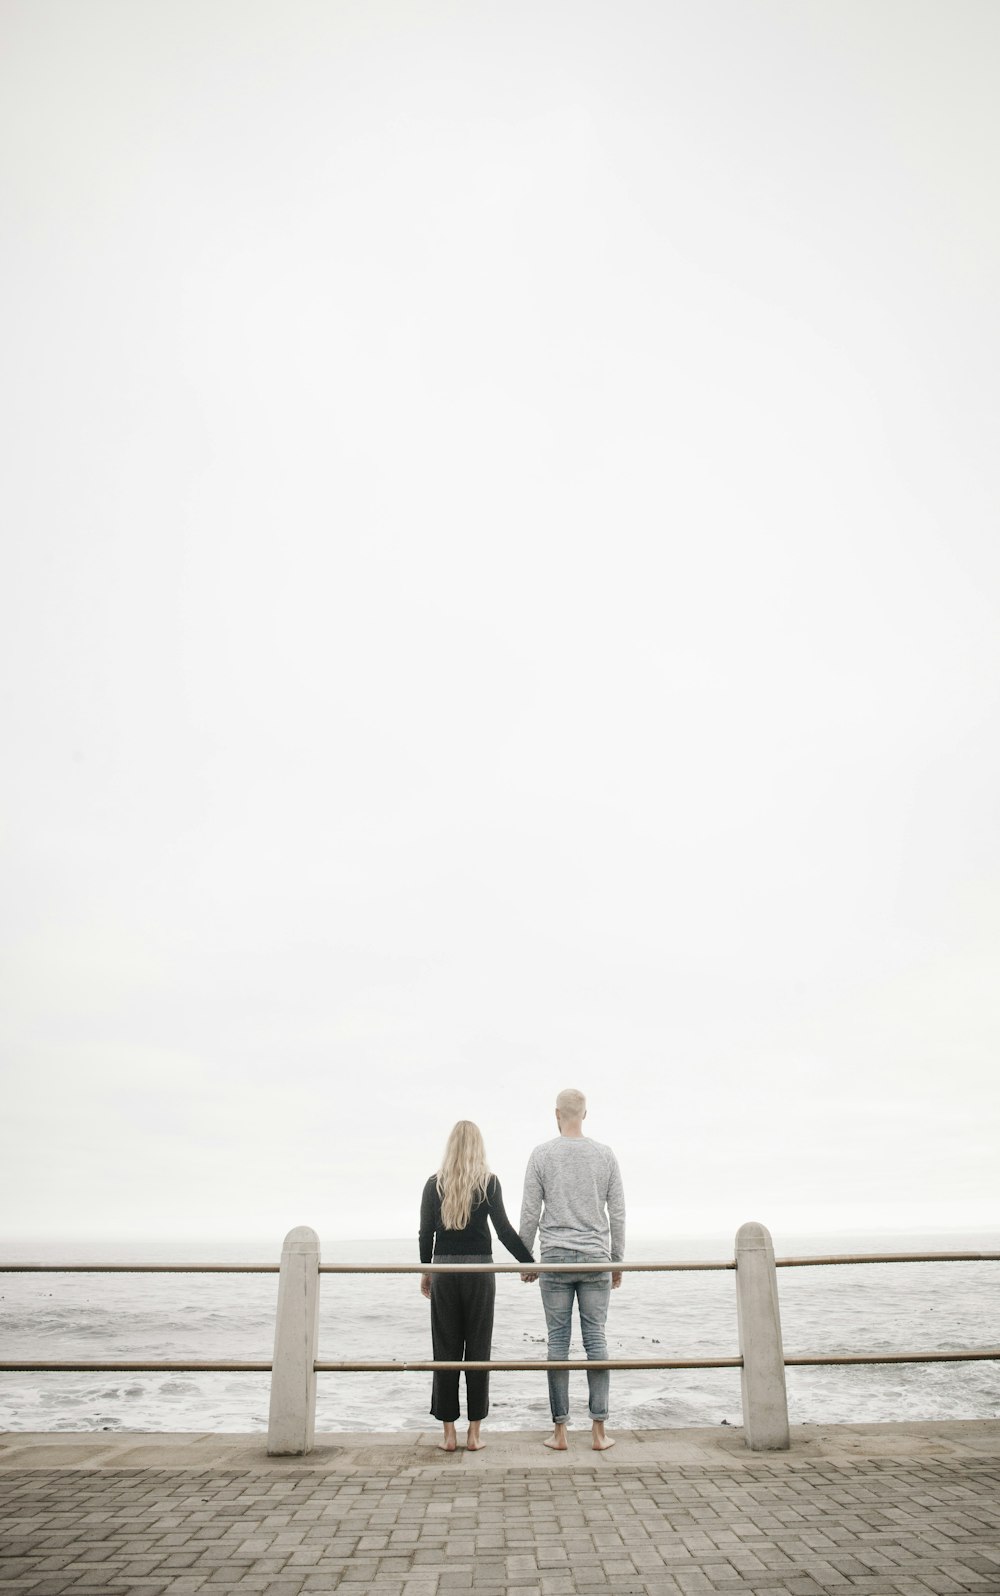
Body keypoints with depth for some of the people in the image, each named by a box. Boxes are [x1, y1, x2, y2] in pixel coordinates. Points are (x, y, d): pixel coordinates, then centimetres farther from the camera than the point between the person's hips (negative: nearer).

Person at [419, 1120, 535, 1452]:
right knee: (478, 1349, 6)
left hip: (443, 1268, 1)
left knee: (446, 1350, 7)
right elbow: (504, 1230, -5)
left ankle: (449, 1434, 10)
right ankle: (474, 1434, 9)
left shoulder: (435, 1184, 3)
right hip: (479, 1268, -1)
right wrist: (530, 1262, 4)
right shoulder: (489, 1182, -2)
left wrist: (425, 1270, 16)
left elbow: (426, 1232, 4)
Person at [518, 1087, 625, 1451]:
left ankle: (560, 1431, 7)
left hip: (555, 1258, -1)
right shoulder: (605, 1155, 3)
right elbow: (617, 1213, 5)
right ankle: (598, 1431, 7)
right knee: (596, 1340, 5)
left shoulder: (542, 1155, -2)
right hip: (595, 1257, 1)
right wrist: (617, 1261, 13)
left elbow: (530, 1213, -2)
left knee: (558, 1341, 3)